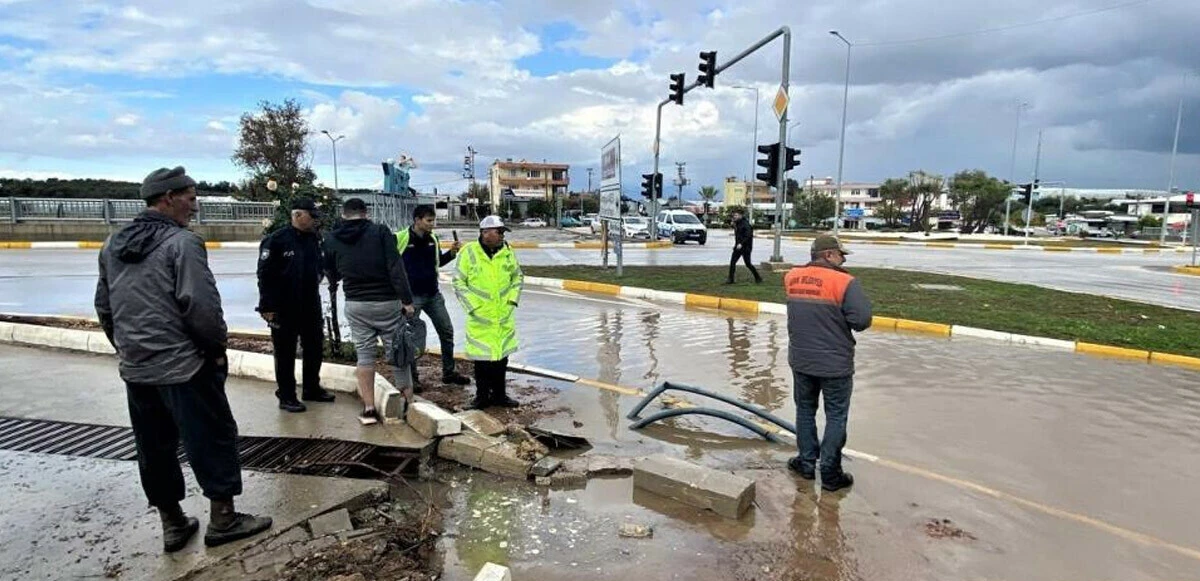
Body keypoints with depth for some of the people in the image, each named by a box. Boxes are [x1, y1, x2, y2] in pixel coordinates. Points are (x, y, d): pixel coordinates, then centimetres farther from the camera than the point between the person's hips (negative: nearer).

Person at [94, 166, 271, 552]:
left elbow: (104, 307, 17)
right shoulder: (182, 242, -14)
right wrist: (218, 346, -8)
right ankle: (222, 520, 13)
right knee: (214, 438, 5)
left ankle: (172, 525, 26)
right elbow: (202, 305, -20)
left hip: (135, 369, 8)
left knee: (154, 448, 15)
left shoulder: (113, 245, 11)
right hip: (182, 365, -8)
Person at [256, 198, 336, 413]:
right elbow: (264, 274, -13)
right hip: (284, 309, -7)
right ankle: (286, 396, 14)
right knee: (285, 354, 3)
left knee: (315, 349, 14)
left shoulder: (313, 239, 8)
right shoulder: (276, 240, -12)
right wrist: (267, 306, -15)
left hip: (311, 306, 7)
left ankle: (312, 388, 29)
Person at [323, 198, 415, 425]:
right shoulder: (381, 232, -7)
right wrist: (406, 299, -12)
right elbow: (396, 268, -15)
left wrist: (333, 287, 42)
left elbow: (331, 272, 20)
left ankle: (369, 408, 9)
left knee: (364, 355, 9)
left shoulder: (332, 239, 4)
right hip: (387, 303, -2)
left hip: (356, 305, 2)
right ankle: (409, 403, 12)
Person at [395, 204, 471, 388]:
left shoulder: (433, 238, 4)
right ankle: (411, 378, 17)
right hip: (412, 297, -6)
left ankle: (449, 372, 22)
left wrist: (452, 252, 0)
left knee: (447, 331, 9)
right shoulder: (400, 239, -13)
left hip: (433, 295, 6)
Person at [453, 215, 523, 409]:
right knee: (481, 356, 4)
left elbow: (518, 276, 15)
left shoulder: (507, 251, 4)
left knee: (502, 355, 11)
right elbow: (459, 282, -4)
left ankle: (500, 394, 25)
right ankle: (482, 396, 19)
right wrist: (473, 306, -9)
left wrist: (512, 299, 5)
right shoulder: (469, 252, -8)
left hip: (504, 315, 4)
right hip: (480, 317, -4)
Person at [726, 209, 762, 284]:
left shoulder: (745, 224, -15)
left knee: (748, 264, 0)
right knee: (732, 262, -1)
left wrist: (741, 244, -28)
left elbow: (748, 236, -22)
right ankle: (730, 279, 3)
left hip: (745, 247, -8)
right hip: (738, 247, 8)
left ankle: (758, 277, 17)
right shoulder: (737, 224, 11)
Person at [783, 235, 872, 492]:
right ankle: (830, 474, 16)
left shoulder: (791, 277, -1)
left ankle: (807, 462, 30)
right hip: (835, 364, -4)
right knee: (836, 417, 10)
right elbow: (862, 320, -20)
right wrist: (842, 319, -1)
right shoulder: (844, 282, -18)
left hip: (801, 361, 5)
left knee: (805, 410, 20)